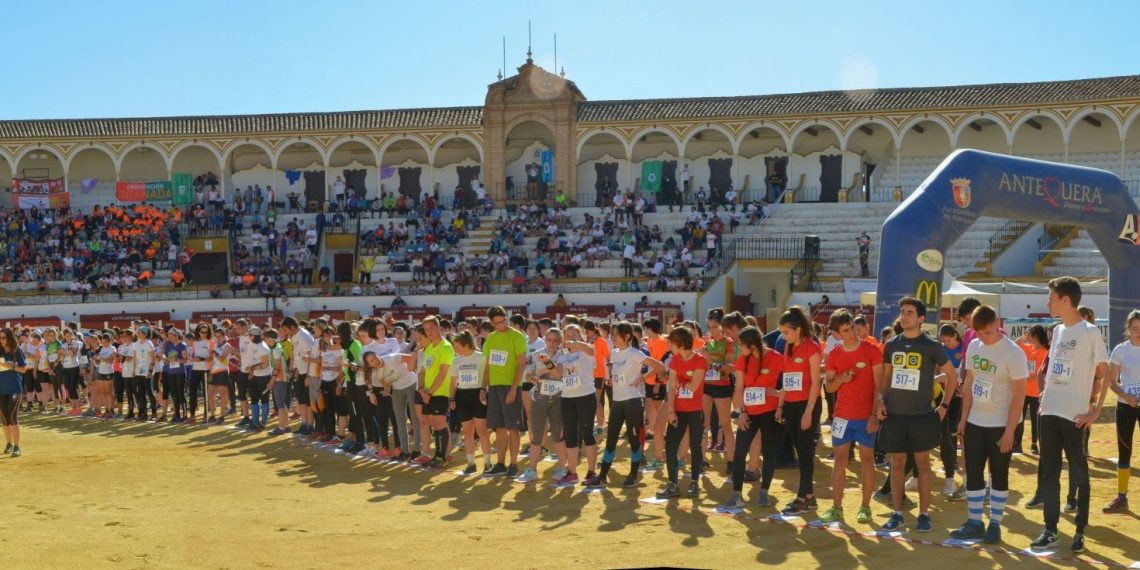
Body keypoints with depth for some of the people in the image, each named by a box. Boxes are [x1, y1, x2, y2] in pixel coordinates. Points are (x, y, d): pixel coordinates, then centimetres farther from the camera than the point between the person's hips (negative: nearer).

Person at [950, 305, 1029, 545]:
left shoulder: (1013, 353, -16)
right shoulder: (973, 347, 2)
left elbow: (1019, 395, -15)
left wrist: (1009, 432, -17)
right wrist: (963, 418, 6)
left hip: (1001, 425, -5)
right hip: (975, 422, 6)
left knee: (999, 476, 4)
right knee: (972, 473, 7)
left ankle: (995, 525, 14)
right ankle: (974, 523, 16)